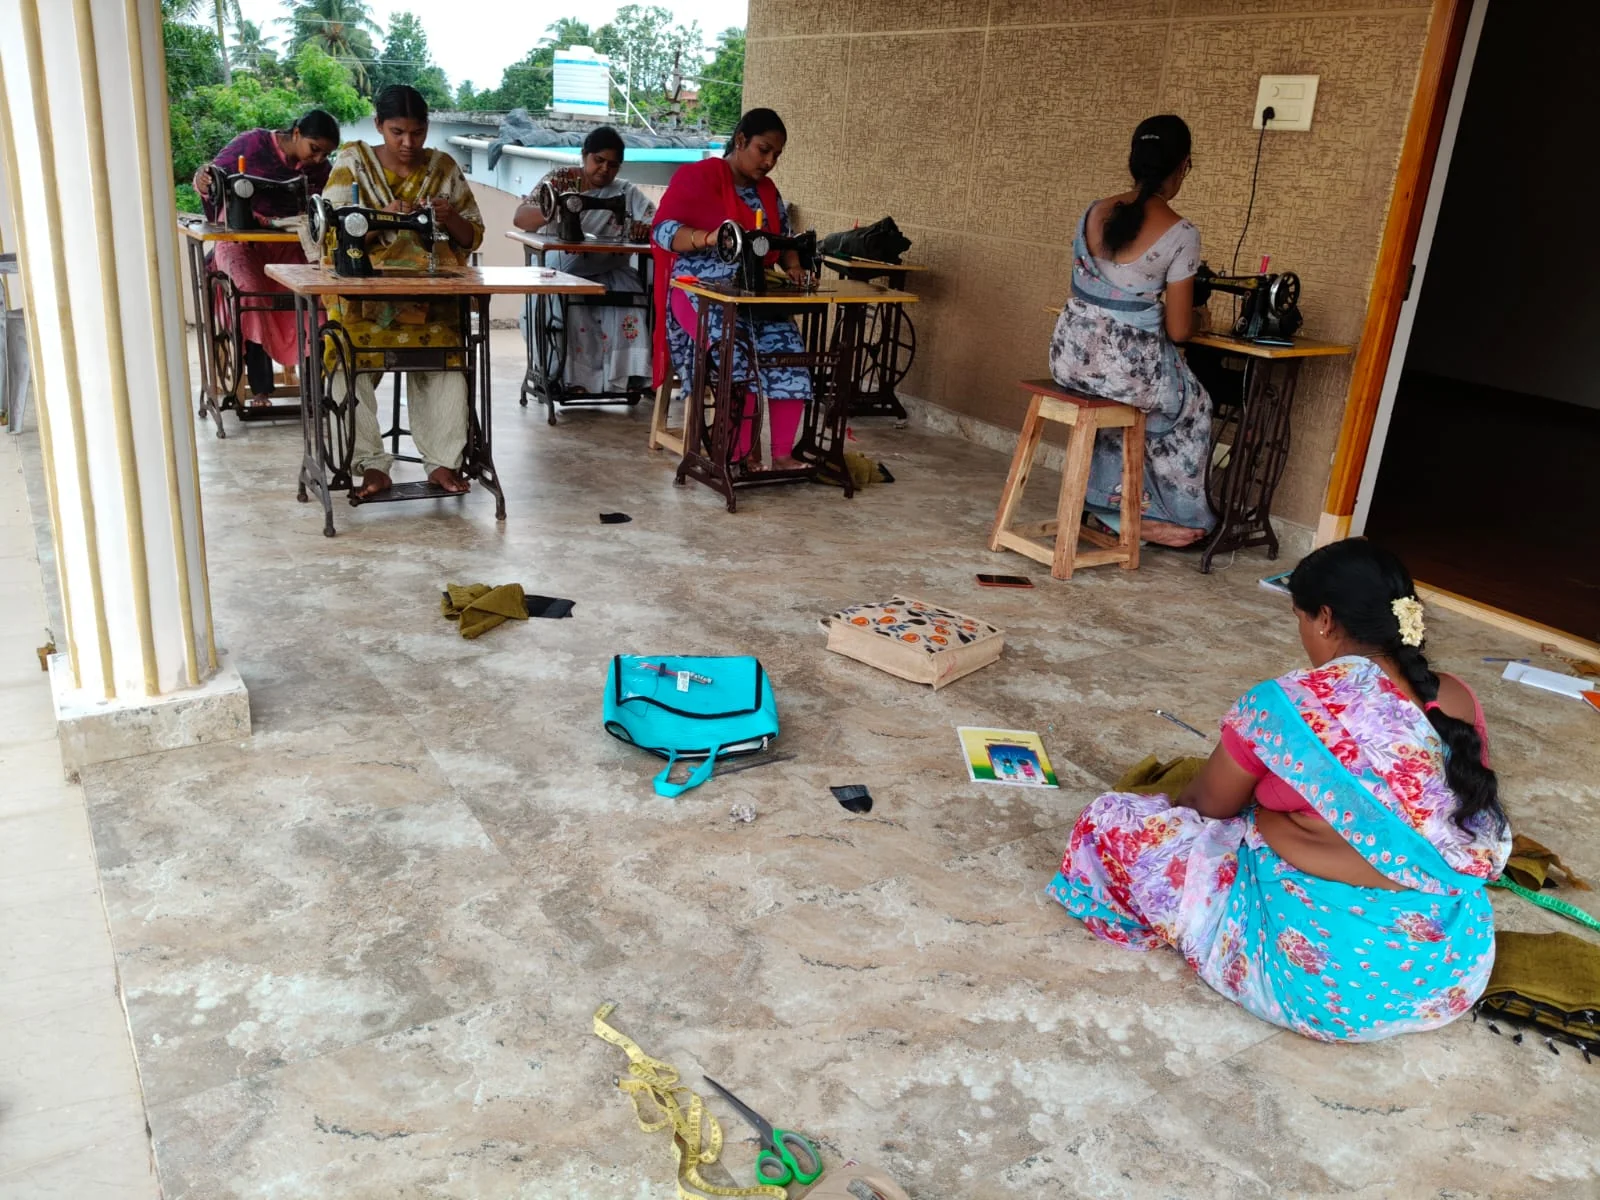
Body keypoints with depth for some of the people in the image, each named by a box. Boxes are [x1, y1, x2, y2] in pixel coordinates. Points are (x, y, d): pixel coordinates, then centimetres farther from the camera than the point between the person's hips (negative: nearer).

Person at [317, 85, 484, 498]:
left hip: (431, 296, 1)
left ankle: (444, 461, -16)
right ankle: (372, 464, -19)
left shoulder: (444, 167, 10)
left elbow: (473, 237, 12)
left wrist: (450, 218, -11)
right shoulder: (352, 162, 6)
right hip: (364, 293, -1)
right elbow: (333, 232, -2)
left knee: (446, 361, -28)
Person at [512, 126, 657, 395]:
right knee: (571, 308, -33)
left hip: (608, 274, 1)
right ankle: (575, 378, -28)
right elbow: (520, 217, -3)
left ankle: (626, 376, -28)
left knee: (630, 307, -30)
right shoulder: (560, 179, 8)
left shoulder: (626, 192, 11)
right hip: (562, 273, -1)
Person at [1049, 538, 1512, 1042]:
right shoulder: (1459, 701, 1)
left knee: (1113, 821, 1)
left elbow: (1208, 806, 1)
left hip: (1332, 977, -7)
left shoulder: (1288, 703, -16)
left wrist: (1176, 801, 26)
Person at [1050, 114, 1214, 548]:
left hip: (1071, 355, 5)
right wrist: (1193, 316, 16)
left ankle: (1114, 503, 37)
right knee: (1193, 406, 27)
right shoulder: (1180, 234, -11)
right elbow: (1177, 331, -8)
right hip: (1127, 365, -5)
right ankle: (1168, 515, 31)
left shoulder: (1093, 213, 3)